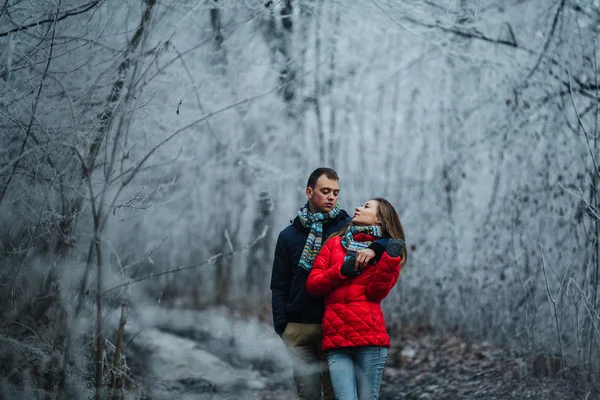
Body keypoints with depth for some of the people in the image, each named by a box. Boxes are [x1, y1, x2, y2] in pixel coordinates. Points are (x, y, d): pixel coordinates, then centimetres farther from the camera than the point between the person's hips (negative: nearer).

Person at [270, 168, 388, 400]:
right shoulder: (289, 235, 12)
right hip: (298, 329, 1)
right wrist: (281, 329, 0)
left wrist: (373, 249, -21)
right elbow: (279, 288, 11)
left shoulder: (348, 227, 7)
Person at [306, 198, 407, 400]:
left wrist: (389, 259, -12)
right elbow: (312, 284, 9)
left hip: (369, 336, -1)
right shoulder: (334, 243, 18)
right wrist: (341, 271, -5)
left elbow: (375, 292, -3)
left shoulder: (388, 250, 12)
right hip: (335, 338, 1)